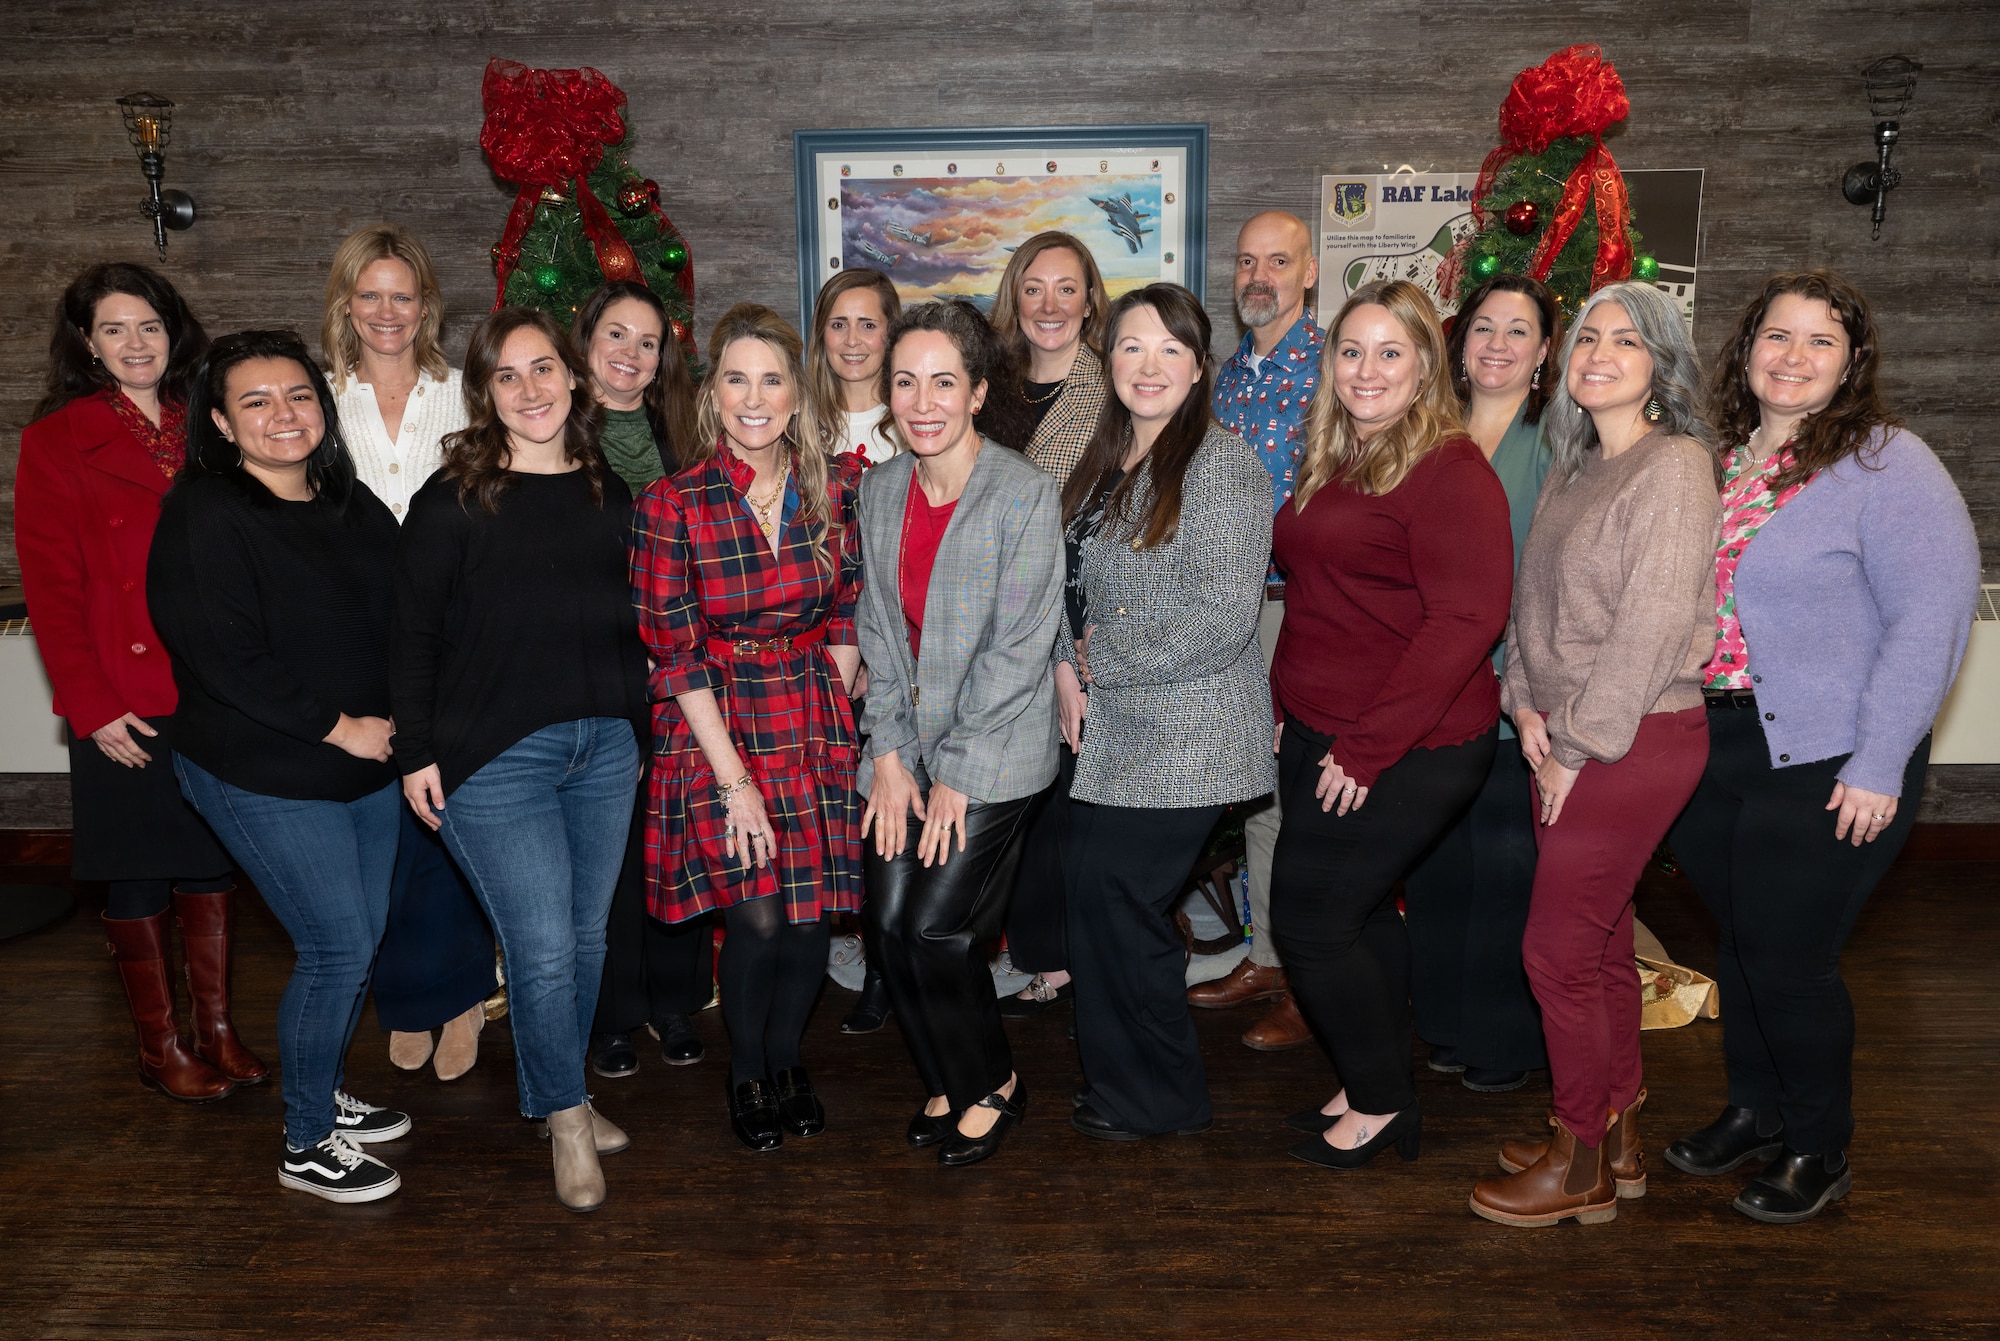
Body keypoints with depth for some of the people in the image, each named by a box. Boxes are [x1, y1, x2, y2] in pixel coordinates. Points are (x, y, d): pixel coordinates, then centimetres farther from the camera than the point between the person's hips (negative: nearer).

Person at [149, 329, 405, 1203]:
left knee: (363, 937, 13)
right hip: (264, 777, -7)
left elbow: (396, 621, 15)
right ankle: (307, 1145, 14)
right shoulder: (204, 516, -13)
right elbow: (224, 657, -19)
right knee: (338, 947, -4)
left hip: (367, 764, 7)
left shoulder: (350, 503, 8)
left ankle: (325, 1092, 35)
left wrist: (397, 720, 0)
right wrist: (337, 728, -16)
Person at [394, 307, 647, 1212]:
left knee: (586, 935, 13)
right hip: (492, 757, -5)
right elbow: (415, 636, -3)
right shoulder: (452, 500, -5)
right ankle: (567, 1116, 17)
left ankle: (557, 1096, 33)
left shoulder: (610, 493, 9)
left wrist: (640, 724, 16)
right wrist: (417, 752, -6)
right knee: (543, 947, -5)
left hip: (603, 747, 5)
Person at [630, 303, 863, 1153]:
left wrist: (831, 721, 0)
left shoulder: (832, 492, 1)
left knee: (809, 921, 1)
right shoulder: (671, 505, -9)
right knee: (757, 919, -8)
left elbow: (843, 623, 9)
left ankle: (786, 1059, 29)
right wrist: (734, 778, -12)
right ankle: (746, 1075, 20)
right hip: (715, 732, -2)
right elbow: (676, 654, -8)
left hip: (814, 727, 3)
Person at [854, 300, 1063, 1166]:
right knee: (887, 923, 1)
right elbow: (879, 630, 7)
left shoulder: (1025, 494, -13)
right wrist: (890, 753, -1)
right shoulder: (880, 490, 5)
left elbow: (1019, 649, -14)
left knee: (936, 929, -8)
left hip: (994, 751, -5)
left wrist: (957, 773, -13)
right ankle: (948, 1083, 27)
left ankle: (993, 1085, 20)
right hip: (904, 744, 5)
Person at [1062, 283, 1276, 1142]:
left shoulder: (1221, 465, -12)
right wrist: (1068, 670, -2)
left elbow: (1224, 618, -19)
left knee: (1118, 901, -3)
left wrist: (1105, 659, -12)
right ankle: (1119, 1075, 29)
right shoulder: (1104, 462, 12)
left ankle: (1161, 1097, 18)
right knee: (1092, 895, 10)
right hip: (1108, 729, 8)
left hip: (1183, 734, -7)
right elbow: (1075, 584, 17)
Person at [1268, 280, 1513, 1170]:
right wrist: (1284, 703, 10)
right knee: (1359, 911, 16)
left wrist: (1367, 748, -22)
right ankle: (1373, 1093, 32)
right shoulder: (1334, 463, 12)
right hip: (1322, 736, 8)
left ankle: (1381, 1106, 17)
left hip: (1405, 753, -8)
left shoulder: (1449, 471, -16)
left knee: (1310, 920, -2)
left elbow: (1466, 620, -23)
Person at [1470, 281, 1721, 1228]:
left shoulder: (1674, 467, -14)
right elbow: (1535, 597, 14)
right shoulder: (1575, 467, 13)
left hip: (1636, 741, -8)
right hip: (1571, 739, 8)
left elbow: (1651, 626, -19)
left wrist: (1578, 746, -15)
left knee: (1559, 949, -2)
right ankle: (1619, 1136, 31)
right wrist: (1528, 705, 1)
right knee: (1601, 942, 16)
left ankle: (1583, 1165, 15)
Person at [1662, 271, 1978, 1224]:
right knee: (1739, 946, 16)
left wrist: (1879, 767, -18)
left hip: (1823, 764, -5)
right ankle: (1754, 1111, 36)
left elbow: (1934, 612, -15)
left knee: (1788, 959, 1)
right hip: (1708, 753, 6)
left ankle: (1817, 1151, 23)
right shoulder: (1716, 464, 10)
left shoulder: (1885, 462, -9)